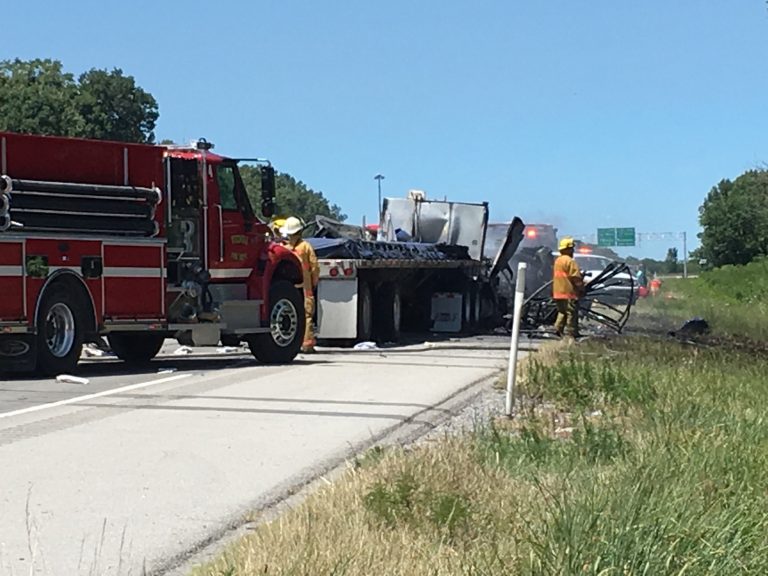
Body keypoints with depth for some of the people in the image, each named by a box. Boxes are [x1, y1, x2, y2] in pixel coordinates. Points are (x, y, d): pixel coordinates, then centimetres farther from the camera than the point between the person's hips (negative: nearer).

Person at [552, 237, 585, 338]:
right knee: (571, 314, -3)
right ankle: (570, 333, -2)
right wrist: (581, 289, -5)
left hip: (557, 293, 9)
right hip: (568, 293, -9)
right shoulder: (570, 261, -14)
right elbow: (576, 277, -16)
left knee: (562, 312, 19)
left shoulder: (557, 261, 14)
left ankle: (558, 328, 14)